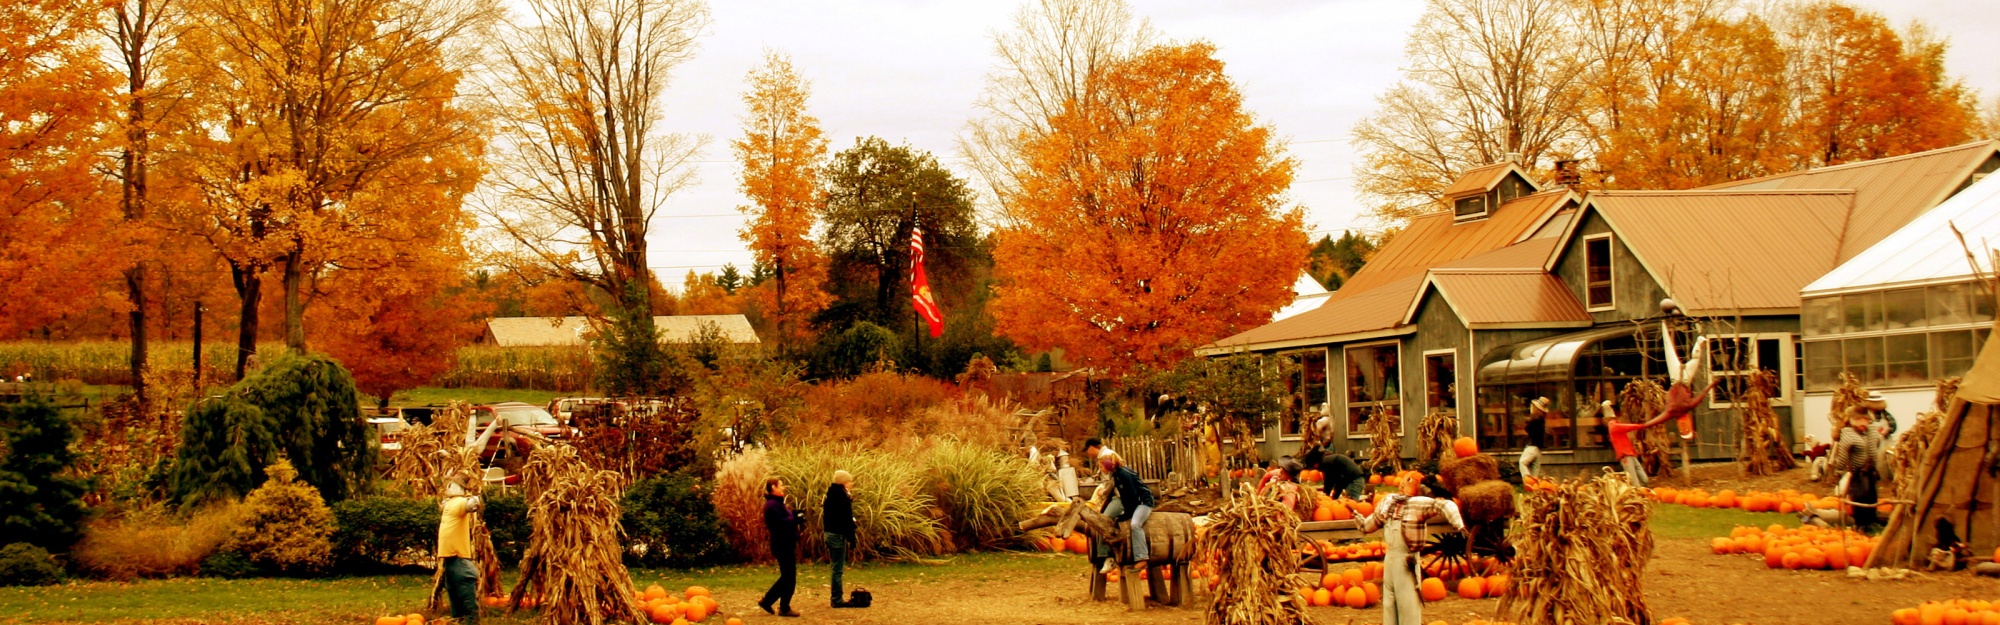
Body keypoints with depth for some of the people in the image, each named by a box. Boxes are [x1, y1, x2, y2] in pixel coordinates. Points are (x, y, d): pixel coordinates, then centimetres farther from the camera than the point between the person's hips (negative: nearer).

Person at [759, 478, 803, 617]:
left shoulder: (777, 503, 18)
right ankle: (784, 608, 5)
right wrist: (795, 518, -18)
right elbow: (780, 523, -26)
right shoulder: (772, 504, -15)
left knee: (787, 576, 16)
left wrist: (794, 517, -2)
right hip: (782, 545, -11)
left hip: (786, 545, 11)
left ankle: (767, 601, 22)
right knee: (789, 577, -3)